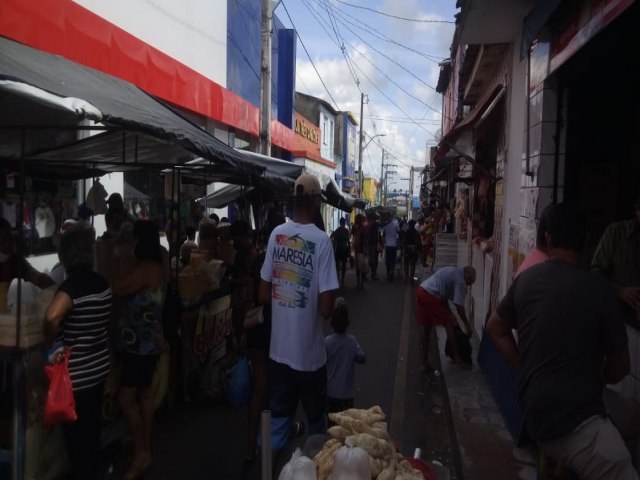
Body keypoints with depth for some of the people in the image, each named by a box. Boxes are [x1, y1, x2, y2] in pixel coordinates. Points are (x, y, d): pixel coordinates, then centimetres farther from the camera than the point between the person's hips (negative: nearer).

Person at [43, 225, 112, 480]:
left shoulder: (72, 286, -23)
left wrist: (49, 342, -23)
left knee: (77, 433, 10)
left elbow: (52, 317, -41)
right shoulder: (102, 283, 0)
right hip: (98, 366, 7)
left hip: (76, 374, -7)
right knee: (92, 425, 23)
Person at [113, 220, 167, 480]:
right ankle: (145, 450, 26)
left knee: (126, 398, -1)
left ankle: (141, 453, 10)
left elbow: (115, 290, -17)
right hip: (151, 341, 9)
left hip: (140, 344, -9)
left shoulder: (143, 270, -22)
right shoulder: (158, 267, 6)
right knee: (144, 394, 16)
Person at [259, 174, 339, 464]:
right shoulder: (321, 240, -16)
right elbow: (325, 308, -19)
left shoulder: (276, 234, -4)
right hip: (309, 352, -4)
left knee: (278, 416, 19)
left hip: (278, 349, 4)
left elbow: (263, 295, 2)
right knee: (316, 420, 18)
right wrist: (334, 309, 3)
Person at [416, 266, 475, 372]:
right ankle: (458, 359, 11)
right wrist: (467, 326, 3)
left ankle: (425, 364, 20)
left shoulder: (453, 272, 25)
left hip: (421, 291, 9)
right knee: (449, 325, 5)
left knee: (427, 330, 15)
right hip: (430, 296, -9)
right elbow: (459, 306, -7)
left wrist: (450, 314, 25)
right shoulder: (460, 280, -3)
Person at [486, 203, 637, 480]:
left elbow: (495, 328, 17)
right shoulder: (599, 288, -12)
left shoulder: (526, 279, 4)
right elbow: (620, 366, -3)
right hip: (576, 417, -8)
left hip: (535, 409, 8)